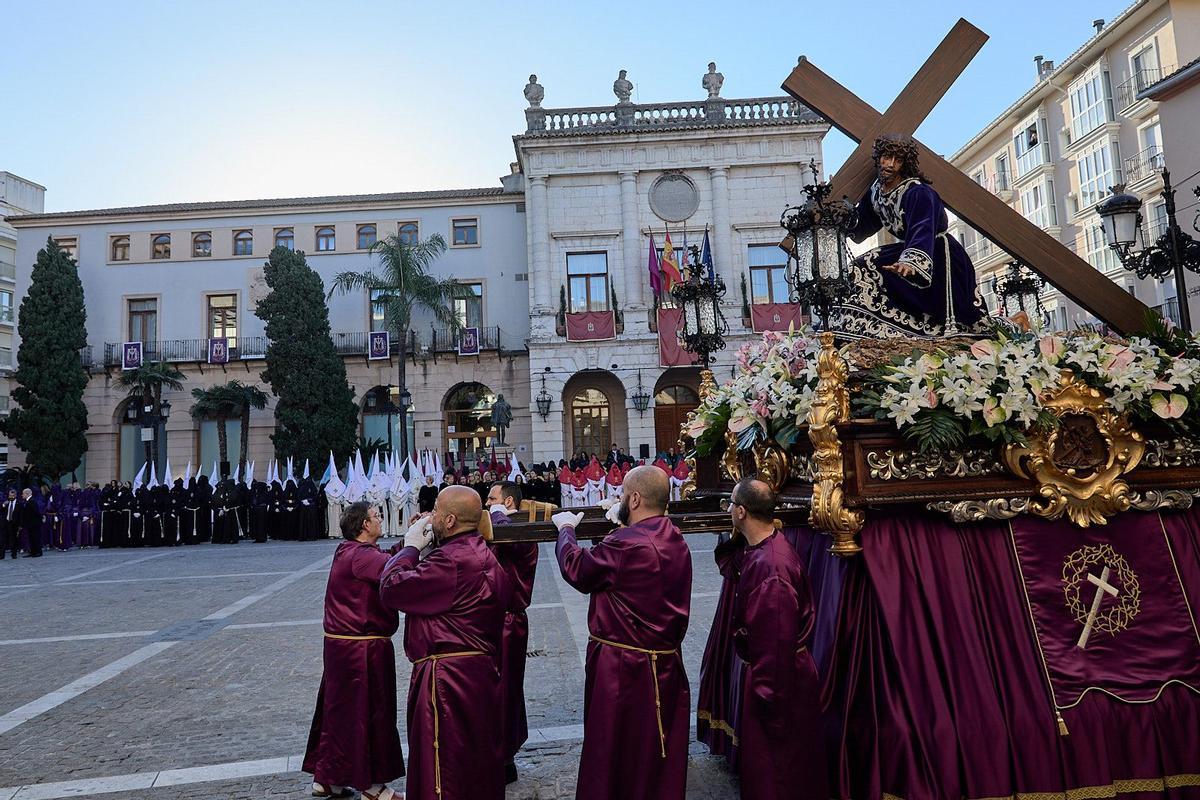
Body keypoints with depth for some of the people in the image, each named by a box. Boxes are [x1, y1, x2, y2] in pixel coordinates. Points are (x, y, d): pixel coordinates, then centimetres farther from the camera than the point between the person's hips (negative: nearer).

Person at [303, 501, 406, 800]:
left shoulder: (349, 551, 10)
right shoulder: (360, 555, -22)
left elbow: (385, 560, 7)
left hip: (341, 644, 10)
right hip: (362, 648, -10)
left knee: (337, 709, 18)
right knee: (368, 712, 3)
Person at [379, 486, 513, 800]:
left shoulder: (453, 559, -22)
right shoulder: (483, 554, 11)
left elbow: (391, 589, -19)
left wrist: (411, 547, -5)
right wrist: (421, 548, 9)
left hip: (448, 677, -10)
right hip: (482, 671, 10)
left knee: (444, 768, 2)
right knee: (480, 758, 21)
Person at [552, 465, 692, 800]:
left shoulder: (626, 544, -25)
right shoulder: (675, 540, 0)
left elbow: (576, 569, -11)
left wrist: (566, 529, 5)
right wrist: (623, 525, 18)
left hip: (621, 667, -7)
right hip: (666, 663, 7)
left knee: (614, 752, 11)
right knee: (658, 746, 19)